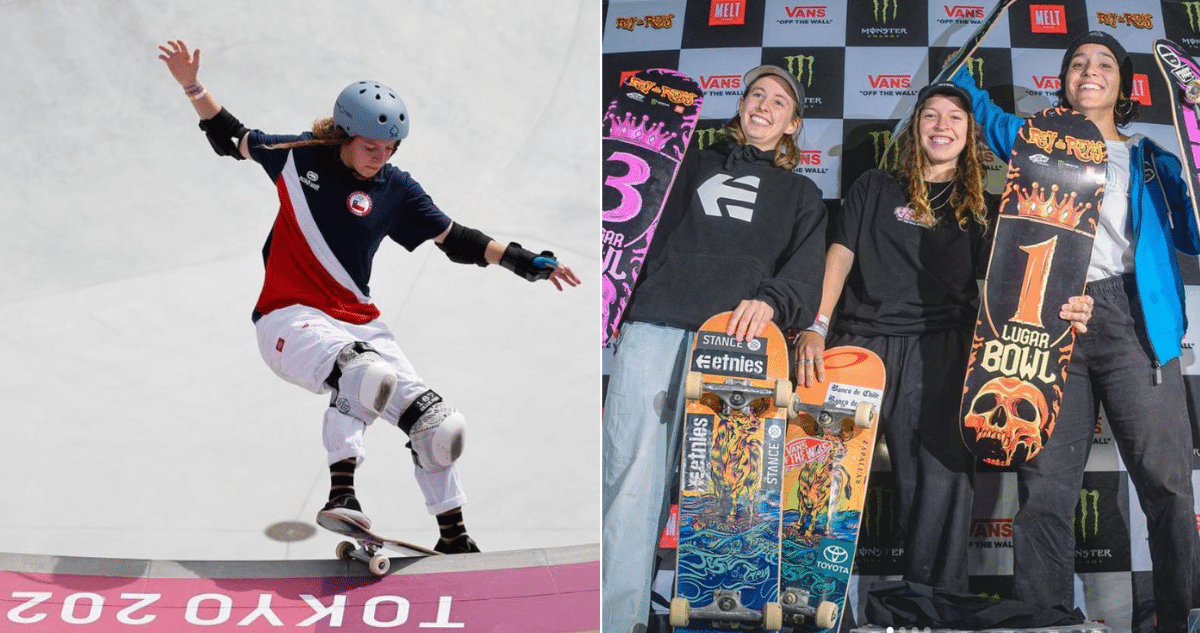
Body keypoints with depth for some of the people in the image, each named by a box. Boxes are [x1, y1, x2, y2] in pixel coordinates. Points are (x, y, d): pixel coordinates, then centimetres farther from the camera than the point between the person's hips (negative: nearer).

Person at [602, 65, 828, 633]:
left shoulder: (801, 195, 24)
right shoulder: (697, 166, 28)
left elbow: (806, 271, 8)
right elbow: (653, 236, 22)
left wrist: (772, 300, -14)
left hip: (731, 334, 0)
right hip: (654, 323, 1)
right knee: (631, 464, -11)